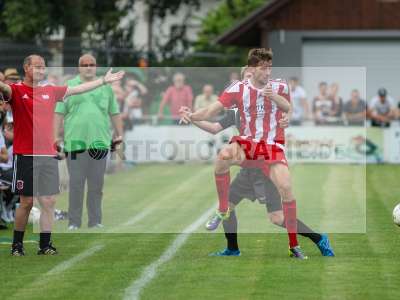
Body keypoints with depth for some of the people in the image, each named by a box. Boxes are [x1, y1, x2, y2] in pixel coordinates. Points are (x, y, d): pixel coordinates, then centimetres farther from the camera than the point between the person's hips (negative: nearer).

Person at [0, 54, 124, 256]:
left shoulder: (50, 91, 14)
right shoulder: (17, 91, -3)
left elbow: (78, 89, 23)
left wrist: (104, 80, 27)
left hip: (48, 155, 5)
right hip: (25, 156, -5)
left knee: (49, 201, 2)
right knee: (26, 201, 0)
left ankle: (45, 245, 8)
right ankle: (17, 244, 13)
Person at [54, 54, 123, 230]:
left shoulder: (105, 87, 13)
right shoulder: (69, 86, 8)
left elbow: (114, 113, 16)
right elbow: (60, 113, 5)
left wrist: (119, 134, 9)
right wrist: (57, 135, -1)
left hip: (99, 142, 2)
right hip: (75, 141, -2)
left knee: (97, 184, 4)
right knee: (75, 183, -1)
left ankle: (95, 221, 10)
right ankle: (74, 222, 5)